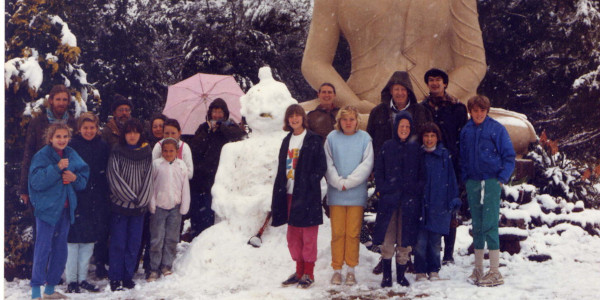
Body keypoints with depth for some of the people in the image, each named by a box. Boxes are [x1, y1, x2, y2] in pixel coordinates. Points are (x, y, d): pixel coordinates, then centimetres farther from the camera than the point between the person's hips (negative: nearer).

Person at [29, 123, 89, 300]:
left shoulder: (72, 155, 9)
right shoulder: (42, 156, -8)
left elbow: (84, 180, 10)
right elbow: (36, 181, -19)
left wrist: (75, 178, -11)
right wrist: (57, 168, -25)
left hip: (65, 208, 6)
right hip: (46, 207, -6)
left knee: (60, 249, 11)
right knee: (43, 247, -8)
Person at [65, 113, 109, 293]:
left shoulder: (103, 147, 8)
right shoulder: (72, 146, -4)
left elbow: (107, 174, 11)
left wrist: (105, 198, 6)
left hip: (97, 202, 4)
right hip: (76, 199, -4)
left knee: (90, 240, 8)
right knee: (73, 239, -1)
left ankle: (83, 278, 18)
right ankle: (71, 280, 8)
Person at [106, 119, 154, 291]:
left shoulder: (146, 153, 8)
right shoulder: (116, 152, -1)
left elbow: (148, 178, 7)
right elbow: (114, 177, -8)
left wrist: (141, 200, -4)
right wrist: (131, 197, -11)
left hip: (139, 206, 3)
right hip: (120, 205, -3)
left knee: (134, 244, 5)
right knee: (118, 243, -2)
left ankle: (128, 277, 14)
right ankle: (115, 278, 5)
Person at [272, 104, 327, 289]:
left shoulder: (313, 140, -4)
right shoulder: (287, 141, 15)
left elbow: (321, 167, -8)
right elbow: (281, 170, 16)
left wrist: (309, 182, -17)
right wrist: (279, 194, 10)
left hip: (307, 195, -6)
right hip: (289, 193, 6)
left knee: (308, 234, 0)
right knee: (293, 235, 10)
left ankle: (309, 273, 8)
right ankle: (299, 271, 21)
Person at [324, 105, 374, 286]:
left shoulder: (364, 138, 3)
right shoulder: (332, 138, 4)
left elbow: (367, 164, -2)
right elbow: (328, 164, 2)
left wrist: (349, 182, -9)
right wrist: (339, 183, -10)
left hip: (356, 194, 0)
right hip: (336, 194, 0)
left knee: (353, 233, 1)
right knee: (337, 232, 2)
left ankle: (351, 269, 12)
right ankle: (337, 269, 12)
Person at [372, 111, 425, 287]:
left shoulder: (416, 149, 9)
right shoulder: (387, 147, 9)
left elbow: (422, 175, 10)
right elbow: (378, 172, 9)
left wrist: (416, 191, -4)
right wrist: (383, 189, -3)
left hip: (410, 200, 1)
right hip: (389, 199, 0)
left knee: (405, 239, 2)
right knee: (387, 239, -4)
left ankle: (401, 275, 15)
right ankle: (386, 275, 5)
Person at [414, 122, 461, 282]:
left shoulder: (444, 155, 6)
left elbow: (451, 178, 9)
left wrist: (454, 199, 4)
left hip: (439, 205, 1)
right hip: (420, 204, -1)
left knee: (435, 241, 6)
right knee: (420, 241, -3)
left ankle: (434, 271, 18)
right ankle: (420, 271, 8)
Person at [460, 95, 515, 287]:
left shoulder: (496, 129, -4)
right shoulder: (466, 131, 9)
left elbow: (509, 156, -1)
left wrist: (502, 178, -9)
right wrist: (465, 179, 9)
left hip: (491, 182, -4)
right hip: (472, 183, 5)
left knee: (490, 225, -8)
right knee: (477, 226, 10)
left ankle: (494, 272, -3)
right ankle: (478, 269, 18)